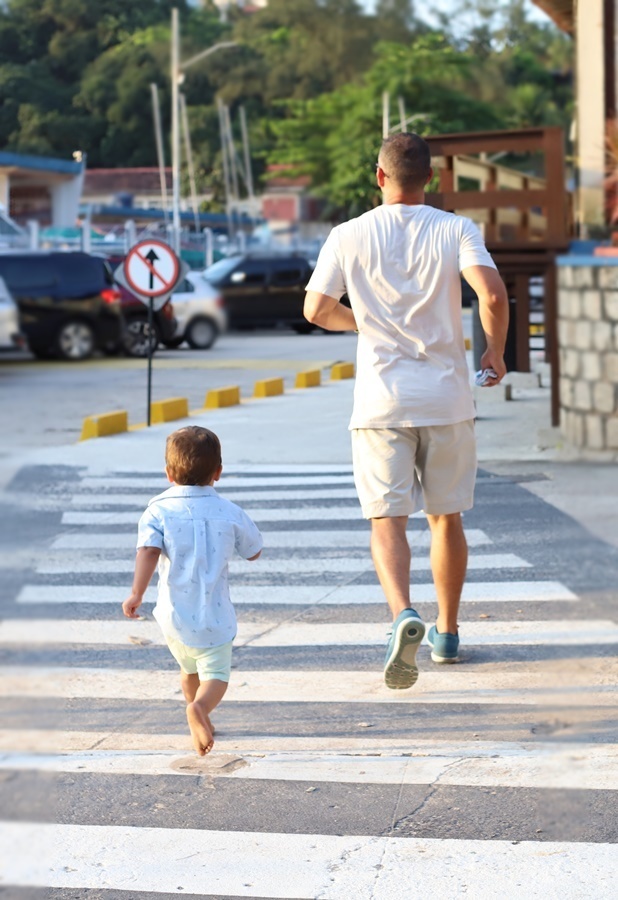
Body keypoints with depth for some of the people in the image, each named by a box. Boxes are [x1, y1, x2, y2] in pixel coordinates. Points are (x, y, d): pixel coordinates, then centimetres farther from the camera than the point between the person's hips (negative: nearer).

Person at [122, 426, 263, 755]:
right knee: (215, 675, -1)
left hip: (174, 616, 2)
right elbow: (254, 552, 12)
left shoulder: (158, 511, -6)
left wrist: (136, 594, -23)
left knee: (189, 669, 26)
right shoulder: (230, 513, -2)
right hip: (215, 617, -2)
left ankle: (200, 725, 42)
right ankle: (199, 708, -32)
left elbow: (148, 551, -22)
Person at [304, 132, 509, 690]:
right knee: (446, 517, 15)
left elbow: (316, 310, 2)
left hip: (381, 402, -1)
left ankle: (404, 614, -27)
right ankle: (447, 633, 25)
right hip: (447, 398, 1)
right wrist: (495, 352, 0)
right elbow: (493, 296, -17)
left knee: (387, 521, -1)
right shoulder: (456, 231, -3)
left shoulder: (349, 236, 0)